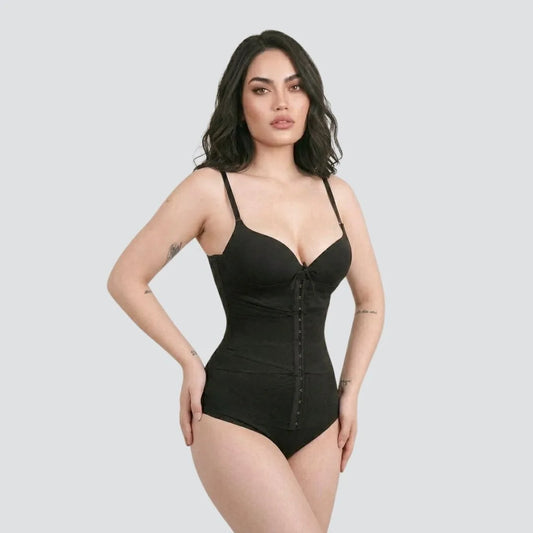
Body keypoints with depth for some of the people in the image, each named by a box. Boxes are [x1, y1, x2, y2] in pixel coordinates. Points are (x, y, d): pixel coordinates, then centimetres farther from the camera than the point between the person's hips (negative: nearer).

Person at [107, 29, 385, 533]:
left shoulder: (336, 193, 7)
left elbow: (370, 300, 19)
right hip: (236, 413, -5)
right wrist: (190, 363, 1)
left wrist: (349, 392, 10)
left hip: (317, 417, 5)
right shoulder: (212, 188, -6)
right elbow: (126, 280, 0)